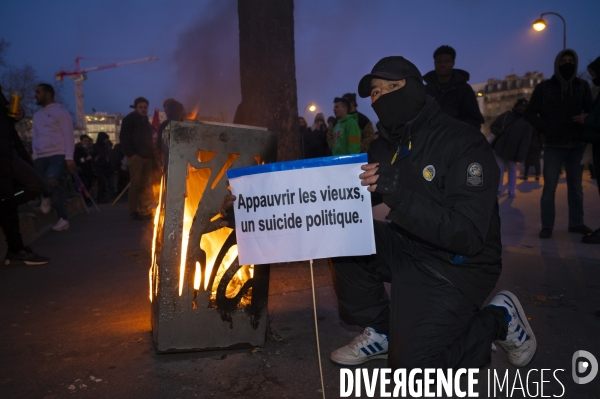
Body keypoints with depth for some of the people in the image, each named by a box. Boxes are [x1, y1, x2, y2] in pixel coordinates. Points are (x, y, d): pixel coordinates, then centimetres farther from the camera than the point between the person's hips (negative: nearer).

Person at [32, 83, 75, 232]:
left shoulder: (60, 112, 0)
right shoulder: (37, 115, 20)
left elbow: (68, 135, -7)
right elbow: (34, 137, 21)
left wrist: (69, 157, -15)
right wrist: (34, 157, 11)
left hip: (58, 155, -6)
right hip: (40, 157, 6)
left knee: (51, 182, -24)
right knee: (55, 188, 1)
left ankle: (46, 198, 3)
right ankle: (63, 219, 9)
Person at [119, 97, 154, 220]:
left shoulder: (146, 122, 25)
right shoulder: (129, 119, 2)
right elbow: (124, 138, -8)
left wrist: (152, 154, 11)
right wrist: (131, 154, -17)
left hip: (147, 157, 6)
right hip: (136, 157, -6)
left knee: (145, 185, 3)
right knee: (136, 184, -8)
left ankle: (144, 211, 6)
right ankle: (133, 212, -4)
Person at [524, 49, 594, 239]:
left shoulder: (582, 86, 7)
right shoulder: (544, 87, 1)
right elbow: (530, 113, 2)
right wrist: (545, 129, -9)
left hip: (577, 145, 3)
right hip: (554, 146, -3)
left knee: (576, 187, 9)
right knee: (550, 187, -4)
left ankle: (576, 223, 17)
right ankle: (547, 226, 1)